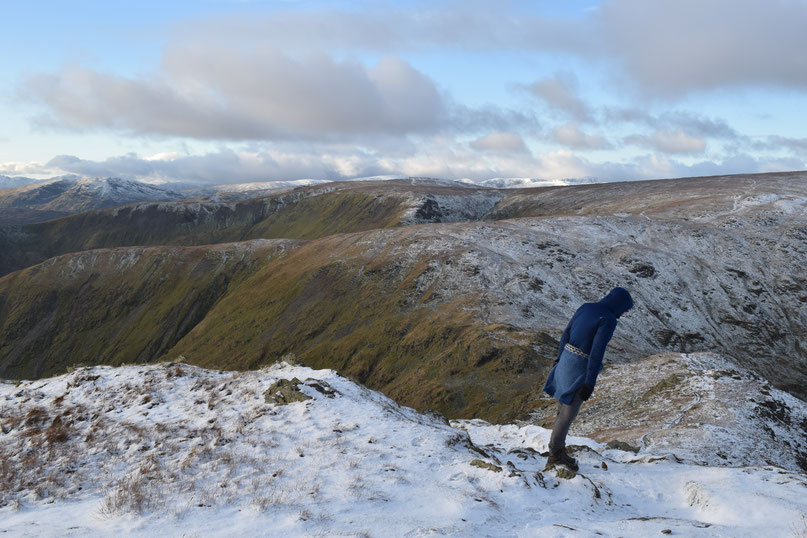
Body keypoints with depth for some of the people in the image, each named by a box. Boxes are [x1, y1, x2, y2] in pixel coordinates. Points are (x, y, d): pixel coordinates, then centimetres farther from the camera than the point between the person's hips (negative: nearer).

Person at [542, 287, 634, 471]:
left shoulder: (586, 307, 5)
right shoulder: (608, 320, -18)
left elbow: (566, 335, 12)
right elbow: (597, 351, -23)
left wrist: (560, 358, 24)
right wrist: (590, 383, -21)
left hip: (567, 359, 8)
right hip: (582, 367, -8)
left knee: (564, 409, 18)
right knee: (569, 413, 6)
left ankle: (558, 451, 29)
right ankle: (555, 454, 19)